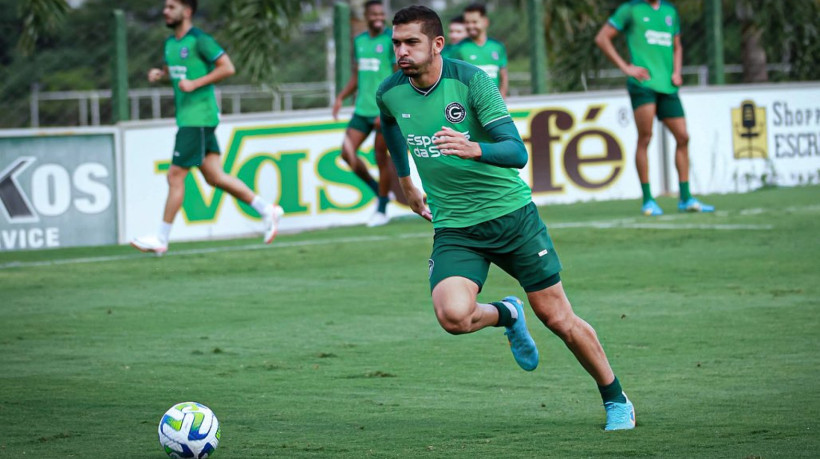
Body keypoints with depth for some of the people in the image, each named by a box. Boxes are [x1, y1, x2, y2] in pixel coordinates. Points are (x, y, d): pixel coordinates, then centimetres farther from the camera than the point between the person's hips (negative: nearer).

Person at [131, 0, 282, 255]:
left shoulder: (200, 40, -11)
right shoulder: (170, 43, 14)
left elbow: (227, 67, -14)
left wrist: (195, 84, -19)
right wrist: (158, 74, 7)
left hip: (198, 117, -9)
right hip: (186, 117, 9)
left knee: (175, 176, -7)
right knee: (215, 177, 9)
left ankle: (161, 239, -2)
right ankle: (267, 210, 17)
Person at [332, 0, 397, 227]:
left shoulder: (392, 40, -8)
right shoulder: (359, 41, 12)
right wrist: (341, 97, 7)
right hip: (362, 109, 6)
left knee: (381, 156, -3)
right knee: (347, 153, -1)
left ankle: (382, 210, 11)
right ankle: (379, 191, 19)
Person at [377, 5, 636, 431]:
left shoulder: (471, 81, -16)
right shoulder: (389, 93, -3)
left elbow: (517, 152, -23)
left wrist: (474, 149, -43)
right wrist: (405, 180, 32)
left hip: (510, 212, -3)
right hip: (453, 228, 3)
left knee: (558, 318, 0)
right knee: (452, 315, -24)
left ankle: (615, 399, 22)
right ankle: (506, 315, 11)